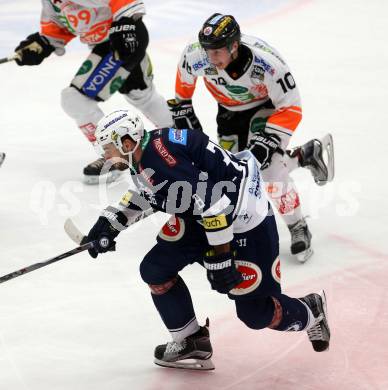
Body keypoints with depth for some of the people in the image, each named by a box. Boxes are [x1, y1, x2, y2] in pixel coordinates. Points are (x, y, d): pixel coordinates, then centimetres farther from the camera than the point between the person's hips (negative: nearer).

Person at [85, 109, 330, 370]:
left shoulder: (162, 153, -30)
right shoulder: (144, 154, 1)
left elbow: (211, 202, -32)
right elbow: (142, 193, 24)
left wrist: (219, 258, -28)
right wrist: (110, 223, 15)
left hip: (245, 219, -10)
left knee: (255, 313, -4)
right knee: (155, 269, 3)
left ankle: (312, 312, 25)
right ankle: (192, 342, 16)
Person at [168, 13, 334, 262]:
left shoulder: (267, 63, -39)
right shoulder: (196, 55, -29)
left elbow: (290, 109, -29)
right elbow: (185, 78, -3)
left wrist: (266, 140, -37)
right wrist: (182, 109, 8)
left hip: (269, 105, -5)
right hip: (230, 110, 5)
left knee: (270, 169, -22)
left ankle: (299, 229, 0)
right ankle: (305, 155, 17)